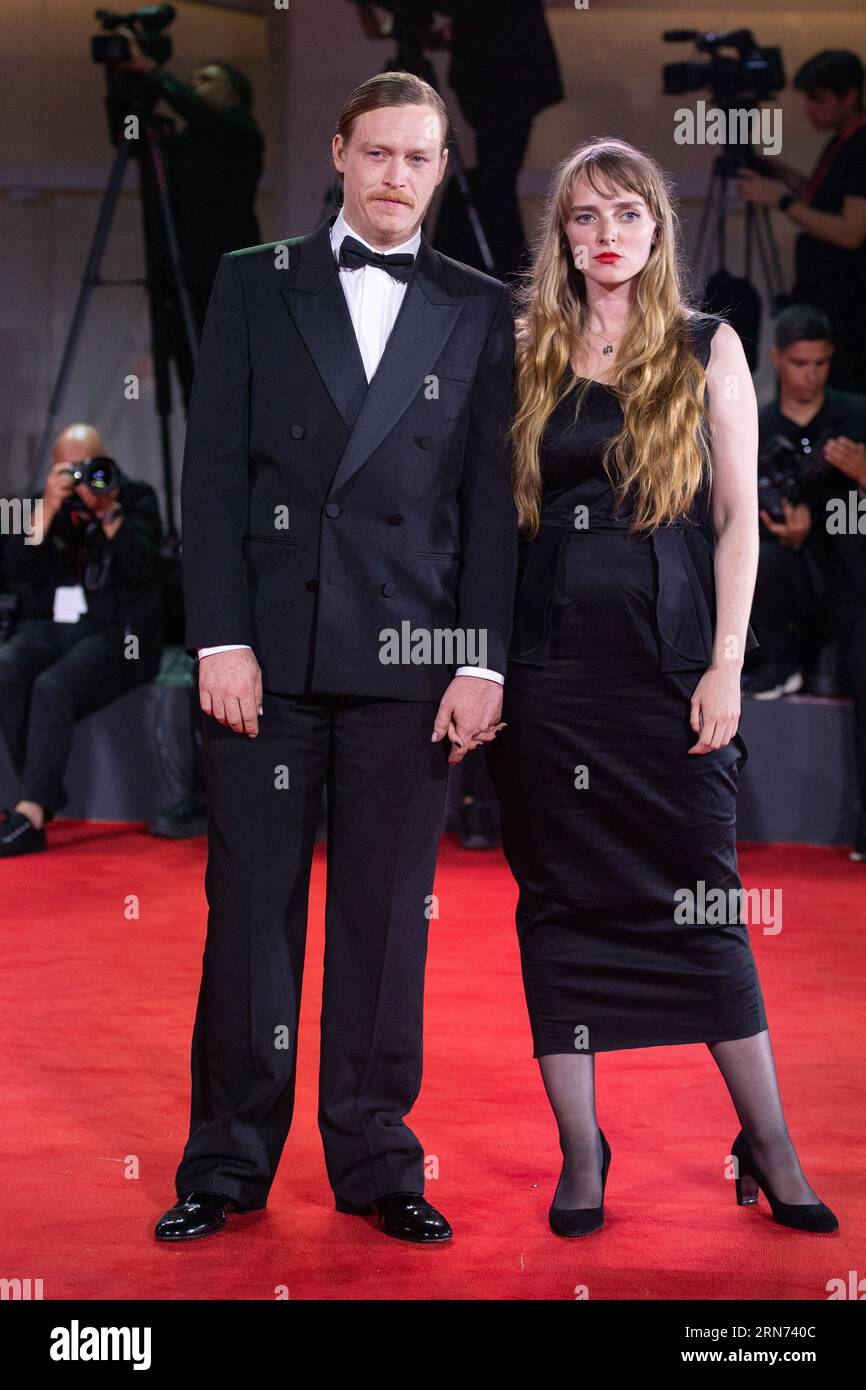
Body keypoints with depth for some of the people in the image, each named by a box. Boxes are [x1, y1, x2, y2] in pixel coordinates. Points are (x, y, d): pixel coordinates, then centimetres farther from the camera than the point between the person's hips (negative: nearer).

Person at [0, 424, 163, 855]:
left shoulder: (137, 499, 6)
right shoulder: (39, 504, 13)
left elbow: (140, 568, -9)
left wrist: (108, 510, -16)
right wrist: (48, 509, -11)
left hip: (113, 632, -3)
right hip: (47, 628, 4)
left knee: (53, 686, -32)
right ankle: (46, 798, -21)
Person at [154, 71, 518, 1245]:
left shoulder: (481, 311, 9)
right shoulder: (255, 284, 9)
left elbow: (492, 495, 5)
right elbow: (214, 469, 4)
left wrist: (483, 662, -3)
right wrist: (220, 639, -5)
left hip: (407, 661, 0)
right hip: (267, 650, 0)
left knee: (389, 917, 6)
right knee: (250, 909, 4)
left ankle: (377, 1163, 16)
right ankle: (228, 1167, 14)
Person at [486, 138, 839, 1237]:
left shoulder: (707, 349, 6)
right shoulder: (527, 356, 9)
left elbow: (737, 516, 2)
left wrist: (726, 665, -6)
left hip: (670, 659, -1)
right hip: (551, 663, 2)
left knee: (702, 896, 0)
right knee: (561, 899, 3)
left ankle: (770, 1146, 12)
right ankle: (580, 1154, 12)